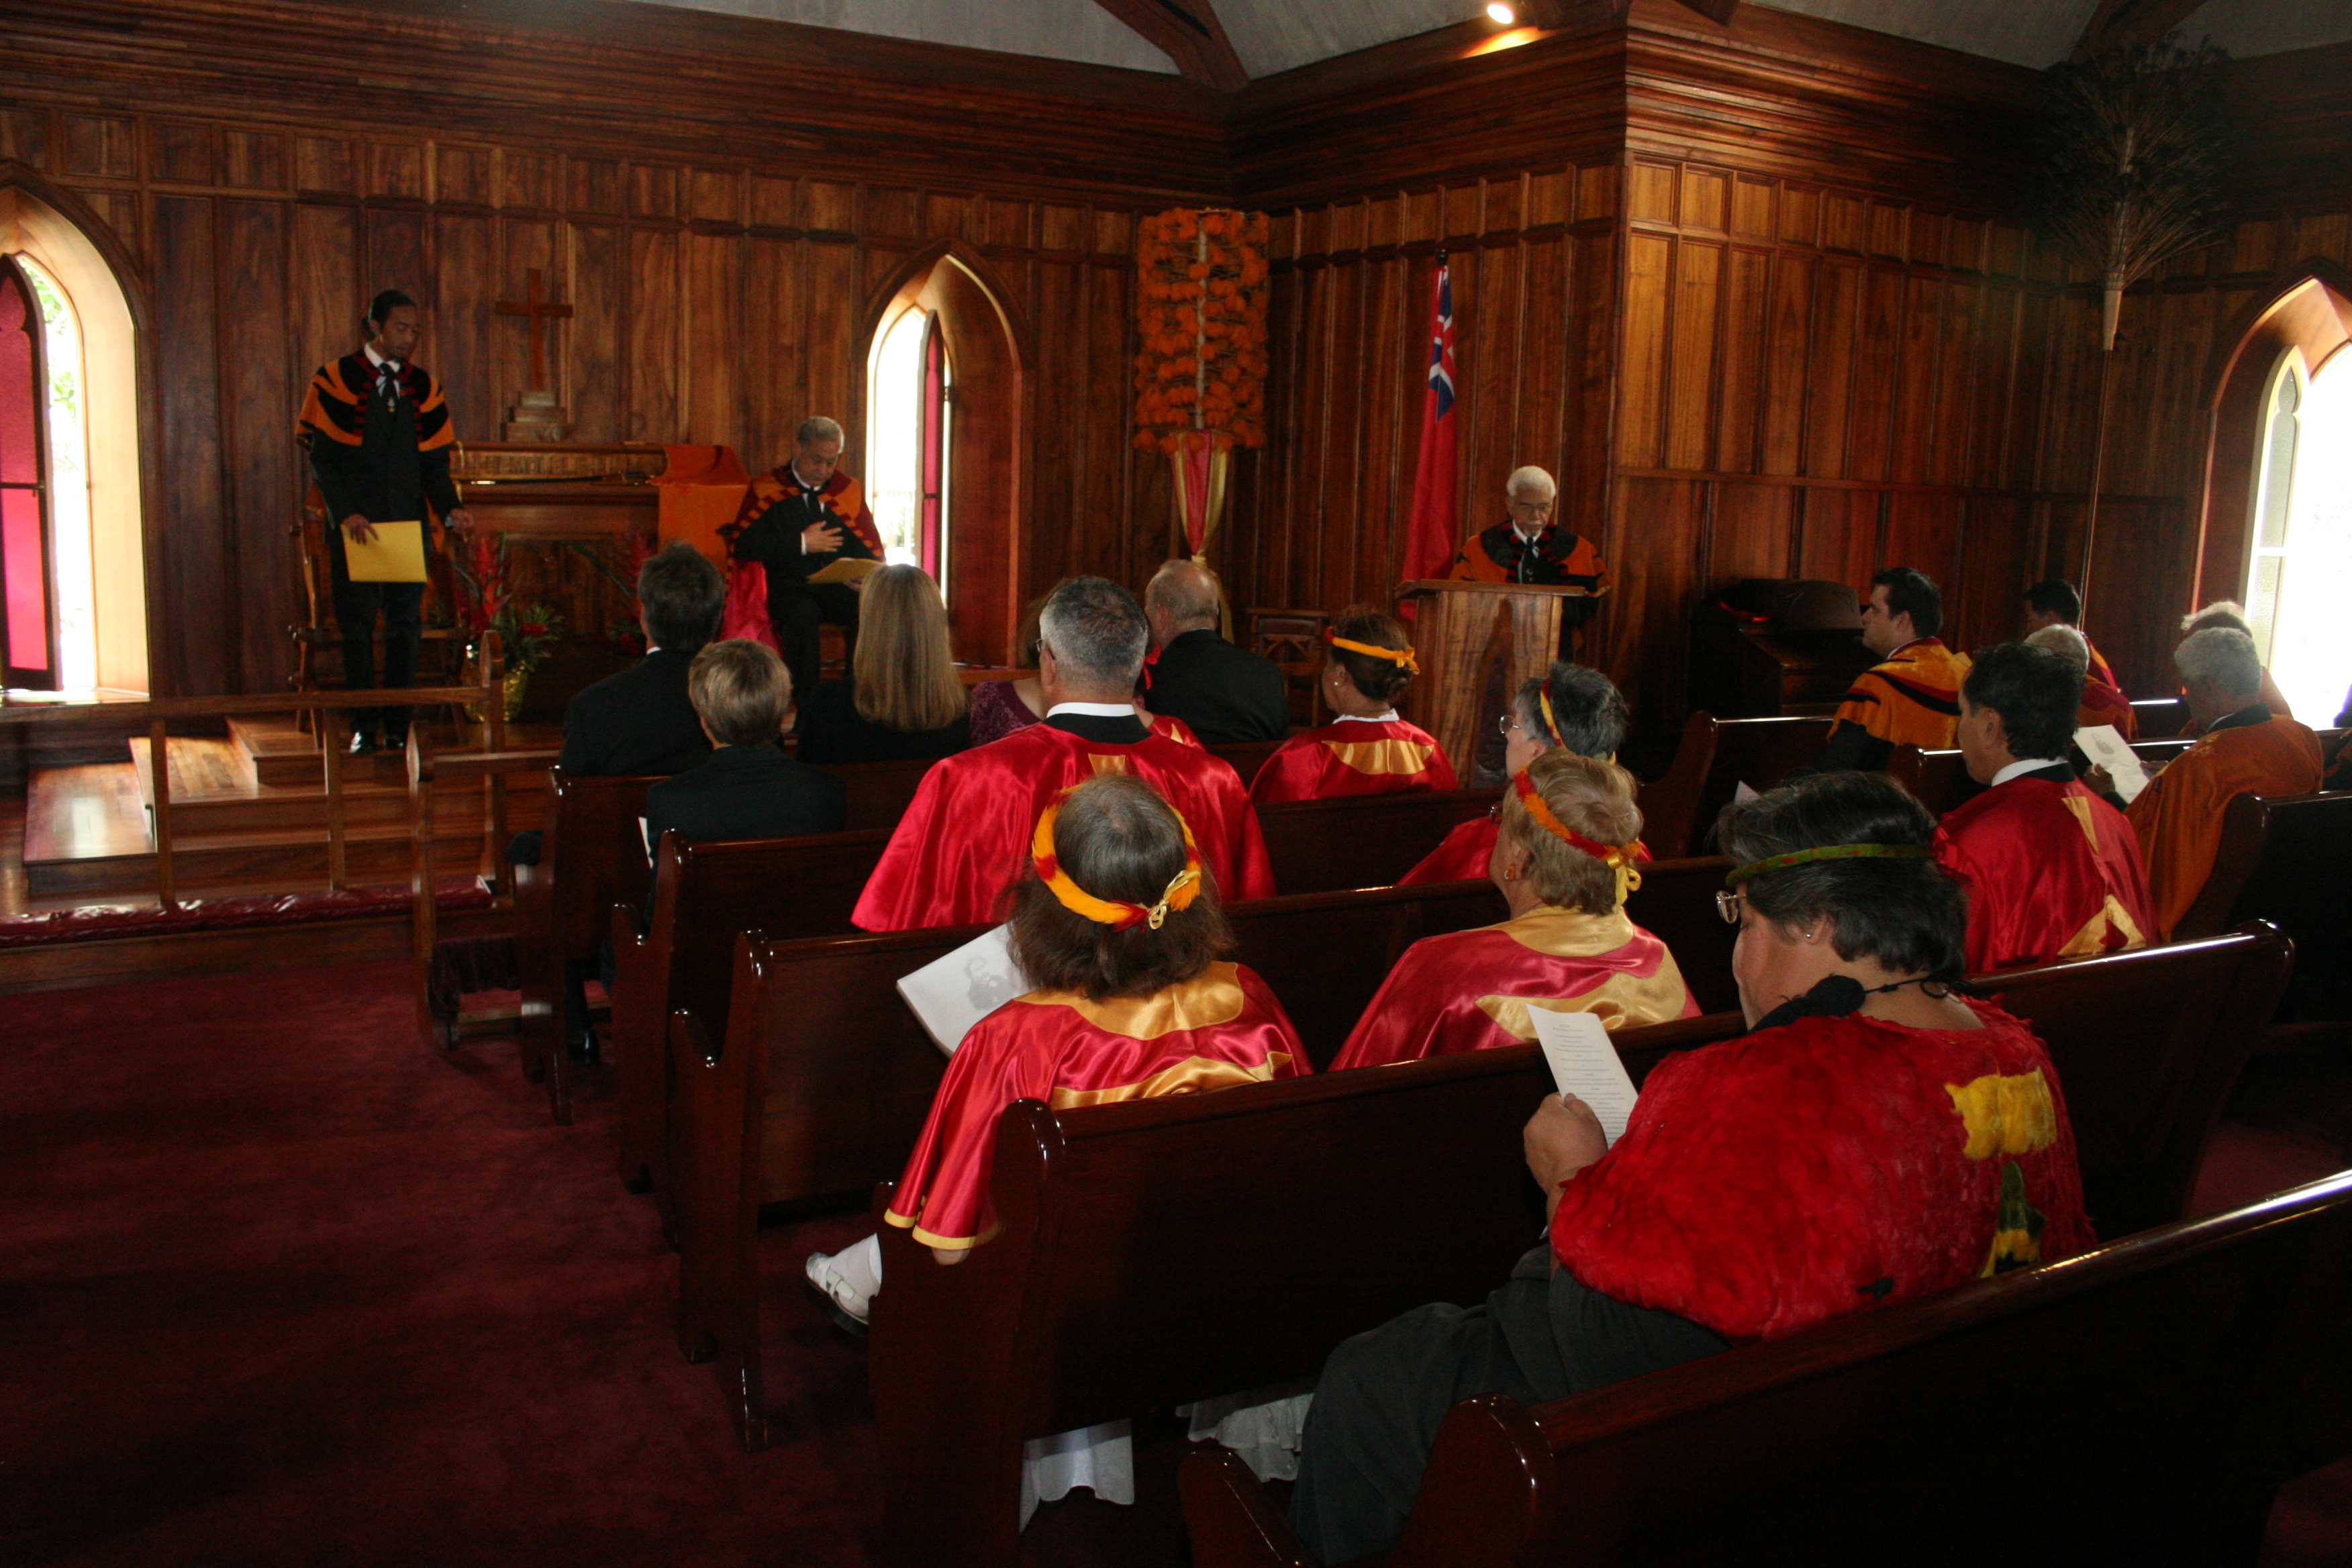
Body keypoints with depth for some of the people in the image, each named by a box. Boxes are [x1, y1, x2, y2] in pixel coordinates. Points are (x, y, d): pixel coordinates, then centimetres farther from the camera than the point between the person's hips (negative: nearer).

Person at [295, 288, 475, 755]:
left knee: (406, 624, 2)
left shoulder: (422, 386, 10)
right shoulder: (334, 380, 0)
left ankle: (398, 727, 10)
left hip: (408, 523, 3)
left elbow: (434, 460, 9)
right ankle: (364, 728, 8)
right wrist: (346, 513, -17)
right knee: (358, 625, 1)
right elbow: (321, 457, -5)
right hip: (354, 525, -3)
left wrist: (450, 509, -9)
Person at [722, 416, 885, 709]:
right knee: (802, 614, -37)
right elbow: (740, 544, -6)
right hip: (787, 584, -3)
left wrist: (863, 575, -12)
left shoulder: (848, 490, 14)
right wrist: (801, 544, -8)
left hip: (837, 584, 3)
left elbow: (872, 551, 13)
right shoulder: (768, 489, 5)